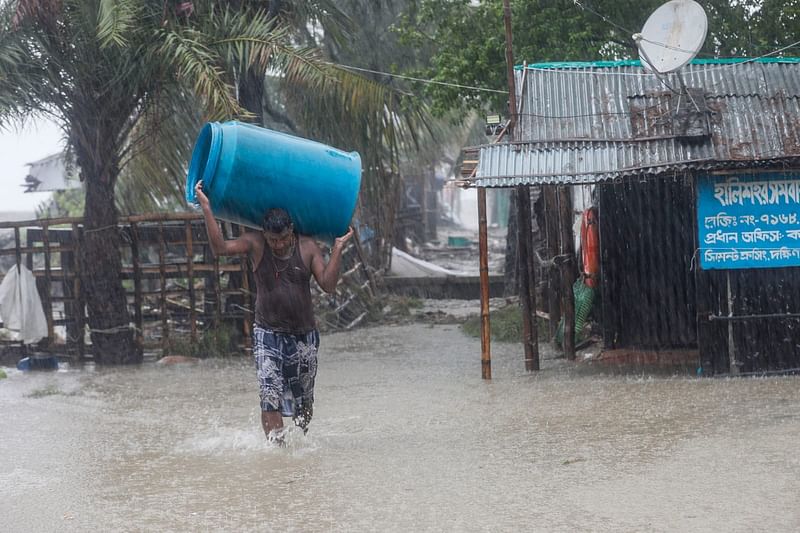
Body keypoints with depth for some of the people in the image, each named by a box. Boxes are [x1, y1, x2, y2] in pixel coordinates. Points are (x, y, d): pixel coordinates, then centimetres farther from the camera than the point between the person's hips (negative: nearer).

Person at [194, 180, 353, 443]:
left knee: (303, 400, 12)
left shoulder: (307, 246, -2)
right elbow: (220, 247, -21)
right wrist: (206, 208, -27)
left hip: (304, 335, 2)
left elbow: (328, 285, -8)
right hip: (268, 334, -2)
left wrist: (337, 249, -14)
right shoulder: (255, 244, -6)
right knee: (270, 396, -16)